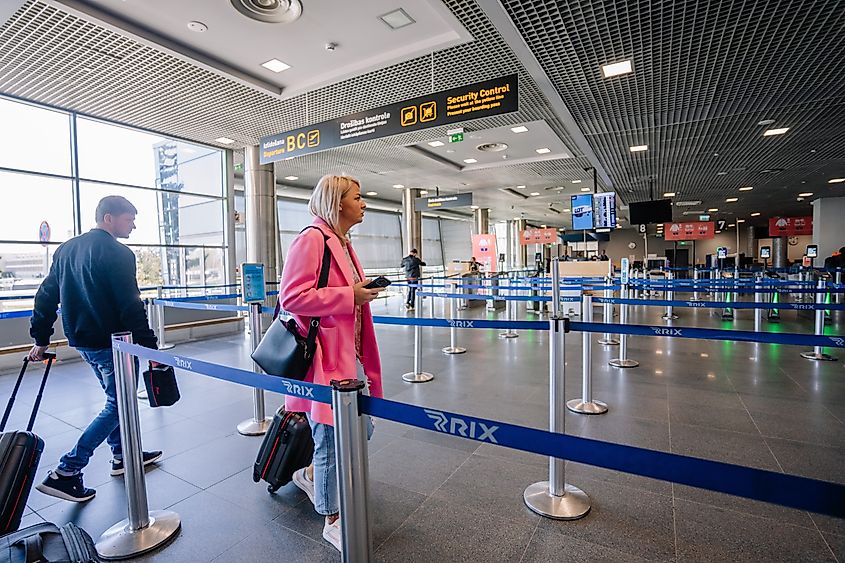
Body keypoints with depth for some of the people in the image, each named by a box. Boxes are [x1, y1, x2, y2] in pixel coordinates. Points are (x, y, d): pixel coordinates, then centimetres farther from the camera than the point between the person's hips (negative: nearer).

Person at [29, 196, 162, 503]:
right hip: (112, 342, -9)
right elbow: (131, 307, -22)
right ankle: (66, 472, 4)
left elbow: (46, 296, 14)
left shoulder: (66, 249, 11)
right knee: (117, 404, 4)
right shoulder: (117, 253, -17)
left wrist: (40, 339, 20)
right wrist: (150, 346, -19)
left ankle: (123, 454, 33)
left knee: (115, 396, 21)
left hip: (81, 340, 9)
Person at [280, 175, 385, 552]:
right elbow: (291, 297, -22)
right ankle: (332, 523, 30)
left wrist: (364, 291, 12)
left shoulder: (342, 243, 15)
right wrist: (350, 296, -21)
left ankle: (310, 474, 46)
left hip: (351, 356, 10)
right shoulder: (311, 239, -15)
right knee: (332, 442, 6)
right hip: (325, 358, -10)